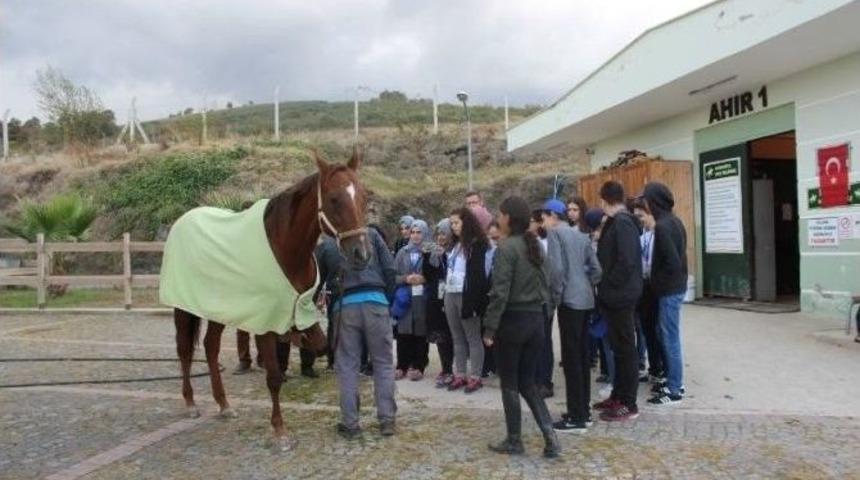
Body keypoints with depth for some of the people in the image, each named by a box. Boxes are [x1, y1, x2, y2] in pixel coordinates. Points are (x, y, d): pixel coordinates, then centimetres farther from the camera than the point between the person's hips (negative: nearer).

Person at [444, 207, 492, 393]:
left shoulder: (477, 244, -8)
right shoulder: (456, 244, 16)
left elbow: (478, 273, -14)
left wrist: (473, 299, -20)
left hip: (466, 295, -8)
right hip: (450, 295, 8)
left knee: (473, 337, 0)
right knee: (458, 338, 11)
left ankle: (475, 377, 4)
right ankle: (460, 375, 17)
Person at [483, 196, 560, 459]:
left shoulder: (506, 247, -13)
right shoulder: (537, 246, 10)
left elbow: (500, 292, -18)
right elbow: (546, 286, 12)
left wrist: (490, 327, -13)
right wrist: (538, 311, 17)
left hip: (513, 320, -7)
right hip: (536, 319, 7)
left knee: (509, 383, 7)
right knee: (527, 381, 15)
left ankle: (514, 441, 16)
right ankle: (550, 436, 6)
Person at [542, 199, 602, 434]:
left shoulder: (554, 232, -6)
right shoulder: (581, 235, 17)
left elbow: (557, 268, -16)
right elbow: (596, 269, 13)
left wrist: (555, 296, -7)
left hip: (569, 301, -8)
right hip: (586, 300, 8)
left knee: (571, 359, -4)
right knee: (582, 356, 13)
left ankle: (576, 417, -1)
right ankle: (584, 410, 19)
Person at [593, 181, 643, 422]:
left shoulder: (622, 223, -17)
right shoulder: (616, 222, 13)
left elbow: (627, 261, -25)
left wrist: (608, 285, -16)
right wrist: (605, 287, 12)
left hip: (619, 295, -10)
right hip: (615, 295, 10)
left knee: (625, 348, -1)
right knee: (619, 347, 16)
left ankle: (628, 404, 7)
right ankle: (618, 395, 26)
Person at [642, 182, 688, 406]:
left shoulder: (662, 226, -20)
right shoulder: (674, 221, 9)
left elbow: (672, 262, -24)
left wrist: (658, 282, -11)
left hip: (669, 290, -9)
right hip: (676, 286, 9)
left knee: (670, 339, -1)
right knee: (668, 337, 18)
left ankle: (674, 389, 8)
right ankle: (673, 381, 28)